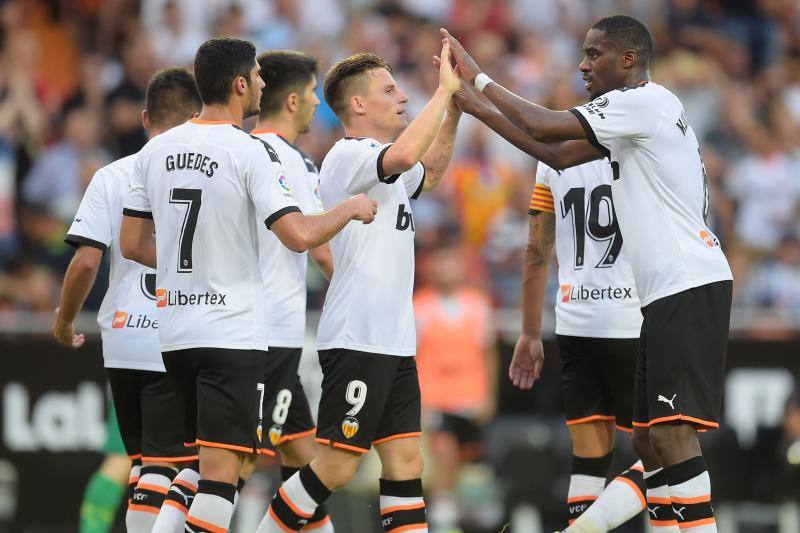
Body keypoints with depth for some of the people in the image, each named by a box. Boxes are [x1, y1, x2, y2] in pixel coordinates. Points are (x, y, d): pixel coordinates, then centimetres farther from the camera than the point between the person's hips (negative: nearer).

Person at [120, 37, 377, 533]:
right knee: (222, 470, -8)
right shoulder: (250, 152, -12)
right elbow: (299, 235, -20)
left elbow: (133, 243, 12)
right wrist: (352, 208, -2)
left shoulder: (157, 150, 7)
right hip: (233, 332, -7)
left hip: (175, 329, 7)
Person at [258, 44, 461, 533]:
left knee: (406, 464, 4)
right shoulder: (349, 155, -12)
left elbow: (429, 171, 36)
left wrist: (454, 108, 21)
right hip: (357, 341, -10)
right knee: (336, 466, -8)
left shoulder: (382, 167, 17)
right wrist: (444, 91, -21)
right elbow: (404, 155, -31)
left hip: (394, 343, 10)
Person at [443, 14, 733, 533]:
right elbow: (558, 151, 21)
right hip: (669, 293, 10)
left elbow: (544, 127, -13)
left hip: (689, 286, -10)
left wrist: (478, 77, -1)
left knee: (670, 430, -17)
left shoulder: (645, 100, -10)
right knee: (650, 438, 10)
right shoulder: (631, 117, 21)